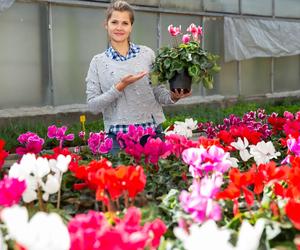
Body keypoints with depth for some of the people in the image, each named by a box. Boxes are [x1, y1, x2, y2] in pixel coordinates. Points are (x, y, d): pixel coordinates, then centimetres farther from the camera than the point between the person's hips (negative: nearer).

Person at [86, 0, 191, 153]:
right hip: (118, 136, -1)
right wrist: (120, 87, -14)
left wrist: (172, 97, -17)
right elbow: (92, 105, -3)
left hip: (152, 131, 1)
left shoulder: (147, 54, 3)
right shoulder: (98, 62, 3)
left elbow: (158, 92, 4)